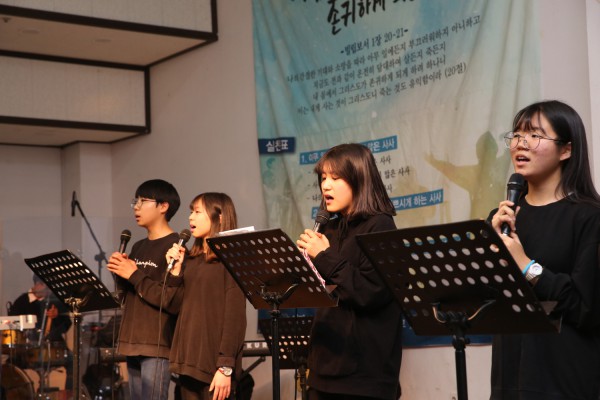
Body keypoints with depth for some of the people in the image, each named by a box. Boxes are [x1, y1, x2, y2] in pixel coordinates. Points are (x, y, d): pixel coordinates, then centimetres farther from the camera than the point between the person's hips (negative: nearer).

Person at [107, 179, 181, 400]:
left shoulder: (174, 247, -9)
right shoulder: (138, 247, 16)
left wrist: (134, 275, -14)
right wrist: (119, 273, 0)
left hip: (158, 345, -8)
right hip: (133, 342, 8)